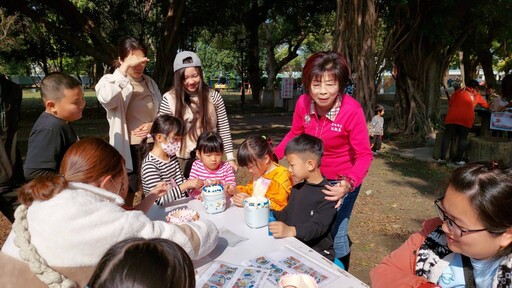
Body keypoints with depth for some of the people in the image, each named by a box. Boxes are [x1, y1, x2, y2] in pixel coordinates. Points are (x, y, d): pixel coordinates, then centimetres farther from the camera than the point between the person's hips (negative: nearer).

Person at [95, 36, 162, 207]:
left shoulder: (149, 82, 9)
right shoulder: (112, 81, -6)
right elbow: (105, 98, -30)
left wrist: (155, 125, -6)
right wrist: (125, 67, -31)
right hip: (128, 149, -4)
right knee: (126, 200, 9)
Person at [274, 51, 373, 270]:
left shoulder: (352, 110, -27)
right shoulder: (303, 103, -16)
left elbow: (364, 155, -21)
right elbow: (294, 134, 2)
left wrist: (348, 184, -37)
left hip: (343, 181, -4)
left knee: (335, 234, 3)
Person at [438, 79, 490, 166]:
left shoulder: (458, 92, 18)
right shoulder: (476, 95, 19)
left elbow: (450, 104, 17)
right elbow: (486, 105, 30)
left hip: (452, 117, 0)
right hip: (466, 119, 0)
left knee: (447, 136, 2)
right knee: (463, 138, 8)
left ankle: (442, 158, -2)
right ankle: (459, 159, 8)